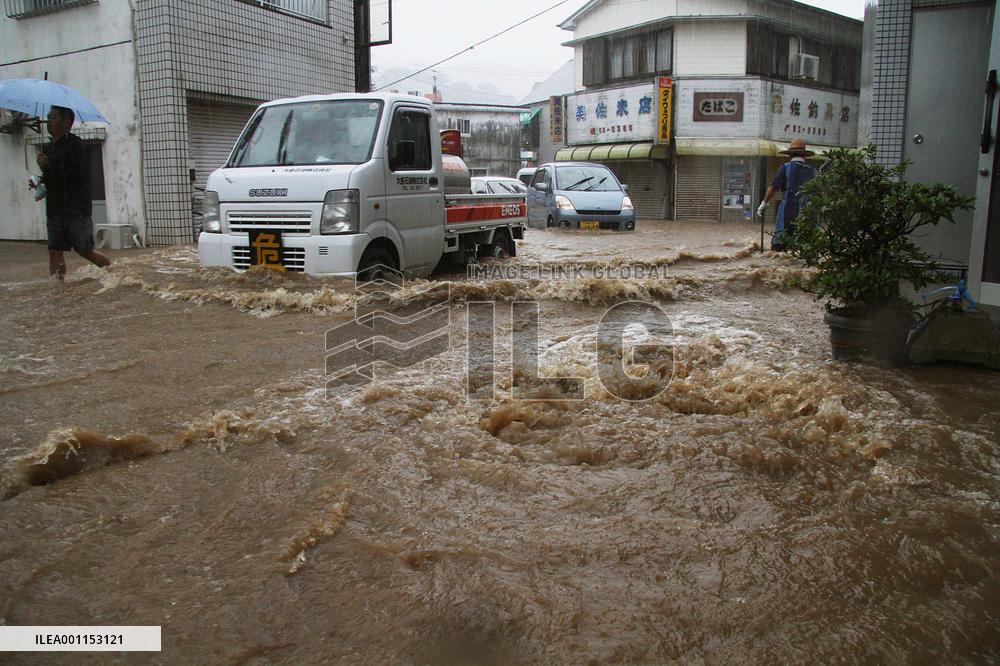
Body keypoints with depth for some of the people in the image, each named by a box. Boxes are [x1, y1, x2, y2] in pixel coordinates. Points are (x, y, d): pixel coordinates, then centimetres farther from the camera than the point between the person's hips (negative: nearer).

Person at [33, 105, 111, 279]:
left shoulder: (74, 143, -8)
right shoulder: (48, 148, 16)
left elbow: (75, 175, -18)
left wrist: (48, 165, -14)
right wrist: (39, 181, 7)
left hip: (76, 208, -7)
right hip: (54, 209, 7)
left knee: (85, 250, -2)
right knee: (55, 251, 3)